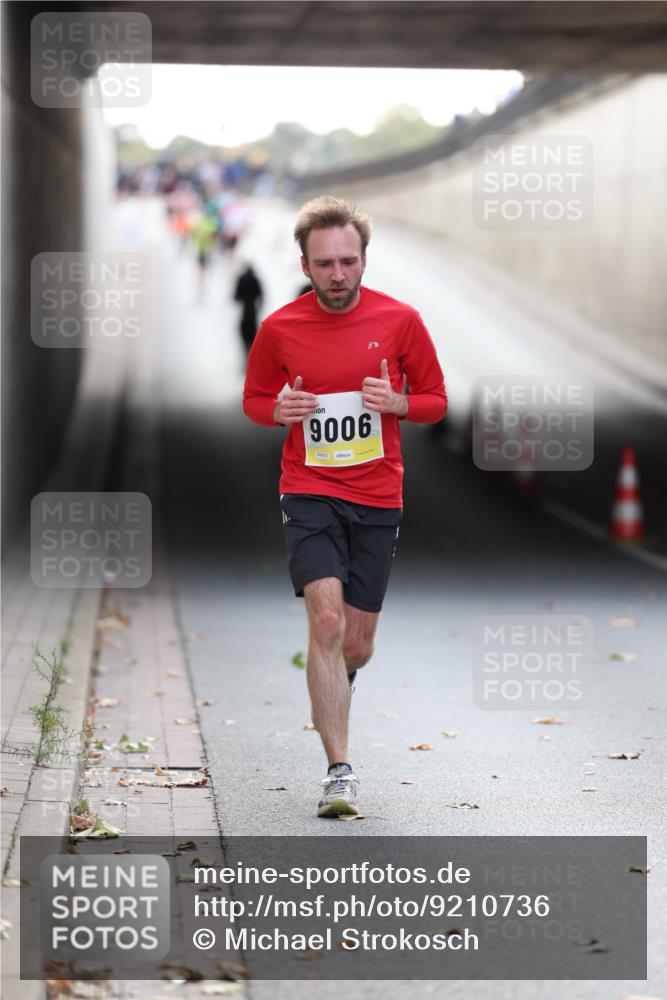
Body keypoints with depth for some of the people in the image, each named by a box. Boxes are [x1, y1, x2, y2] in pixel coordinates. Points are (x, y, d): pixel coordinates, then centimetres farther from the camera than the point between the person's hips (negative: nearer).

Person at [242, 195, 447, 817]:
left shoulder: (399, 321, -2)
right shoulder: (279, 329, -2)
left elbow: (435, 400, 8)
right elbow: (254, 399, 13)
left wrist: (395, 402, -14)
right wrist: (279, 410, -11)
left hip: (378, 498, 2)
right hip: (309, 494, -1)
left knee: (356, 644, 7)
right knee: (326, 619, -20)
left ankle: (332, 688, 45)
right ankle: (339, 771, -18)